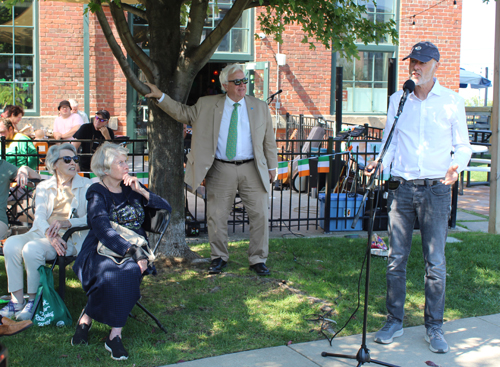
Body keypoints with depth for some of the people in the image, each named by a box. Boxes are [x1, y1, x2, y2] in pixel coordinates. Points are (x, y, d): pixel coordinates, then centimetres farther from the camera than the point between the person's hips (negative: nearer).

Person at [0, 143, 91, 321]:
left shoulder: (86, 186, 7)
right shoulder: (44, 187, 17)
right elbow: (39, 216, 2)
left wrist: (66, 222, -22)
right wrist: (50, 235, -20)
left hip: (70, 237, -4)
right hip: (42, 233, 4)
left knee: (31, 249, -30)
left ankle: (34, 301, -14)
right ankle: (16, 300, -18)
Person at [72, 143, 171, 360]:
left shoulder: (131, 188, 16)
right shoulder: (98, 194, 0)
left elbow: (166, 208, 12)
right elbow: (103, 230, -17)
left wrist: (141, 191, -2)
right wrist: (132, 252, -28)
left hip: (134, 250, 4)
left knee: (130, 271, -32)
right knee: (112, 274, -37)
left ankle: (87, 318, -21)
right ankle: (115, 335, -19)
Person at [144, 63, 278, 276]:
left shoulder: (260, 107, 7)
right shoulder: (207, 105, 5)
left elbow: (269, 140, 12)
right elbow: (183, 113, 11)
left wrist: (272, 167, 12)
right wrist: (160, 97, 4)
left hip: (252, 170, 1)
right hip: (221, 170, 0)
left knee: (260, 215, 0)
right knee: (216, 216, 4)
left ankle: (258, 260, 14)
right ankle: (219, 258, 23)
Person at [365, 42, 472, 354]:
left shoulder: (452, 101, 3)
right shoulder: (398, 100, 9)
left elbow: (463, 145, 6)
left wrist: (456, 165, -14)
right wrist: (380, 162, -6)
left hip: (436, 189, -2)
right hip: (402, 187, 2)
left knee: (435, 262, 0)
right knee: (397, 259, 5)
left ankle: (434, 327, 12)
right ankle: (395, 321, 17)